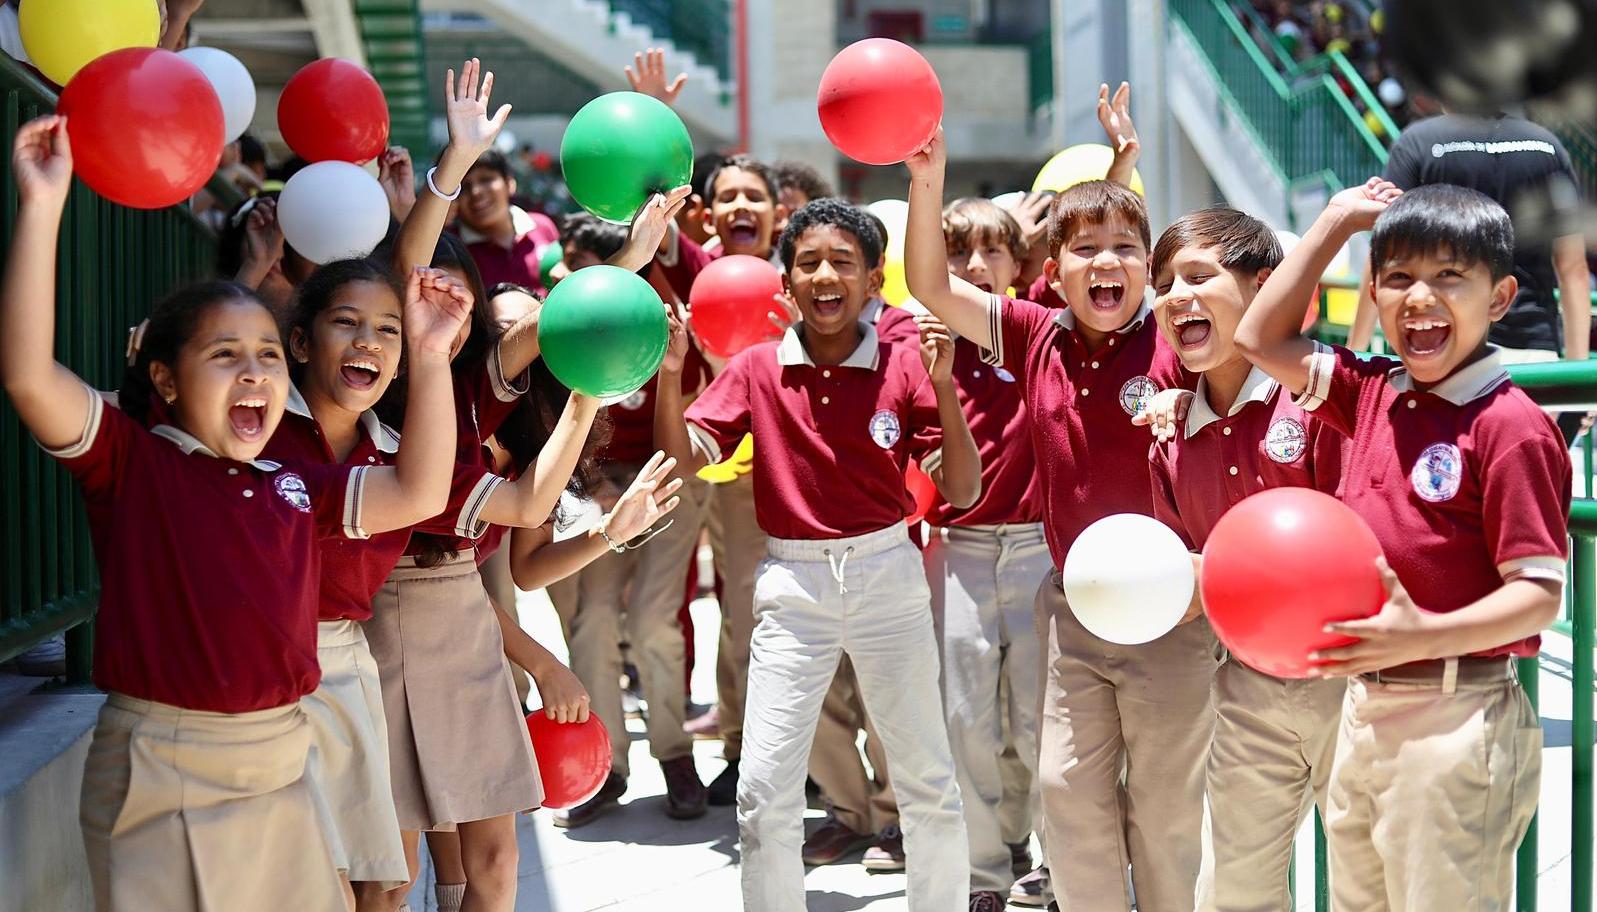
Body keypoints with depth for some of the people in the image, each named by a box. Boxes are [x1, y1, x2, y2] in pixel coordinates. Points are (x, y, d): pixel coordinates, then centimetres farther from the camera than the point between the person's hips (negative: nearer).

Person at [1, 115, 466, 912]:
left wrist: (429, 357, 8)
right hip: (160, 778, -5)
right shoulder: (130, 461, -5)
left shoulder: (294, 488, 11)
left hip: (282, 769, 6)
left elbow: (418, 491, 14)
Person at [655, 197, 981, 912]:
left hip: (888, 576, -1)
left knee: (929, 784, 7)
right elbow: (685, 458, -3)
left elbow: (962, 491, -4)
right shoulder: (756, 369, 2)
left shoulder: (904, 366, -2)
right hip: (792, 584, 1)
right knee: (765, 791, -1)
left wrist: (943, 385, -16)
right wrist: (669, 372, -16)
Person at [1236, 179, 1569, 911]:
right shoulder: (1373, 393, 7)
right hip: (1365, 706, 8)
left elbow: (1540, 594, -17)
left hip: (1457, 720, -8)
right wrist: (1335, 223, 16)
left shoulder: (1511, 426, -15)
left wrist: (1425, 636, -31)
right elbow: (1261, 339, 19)